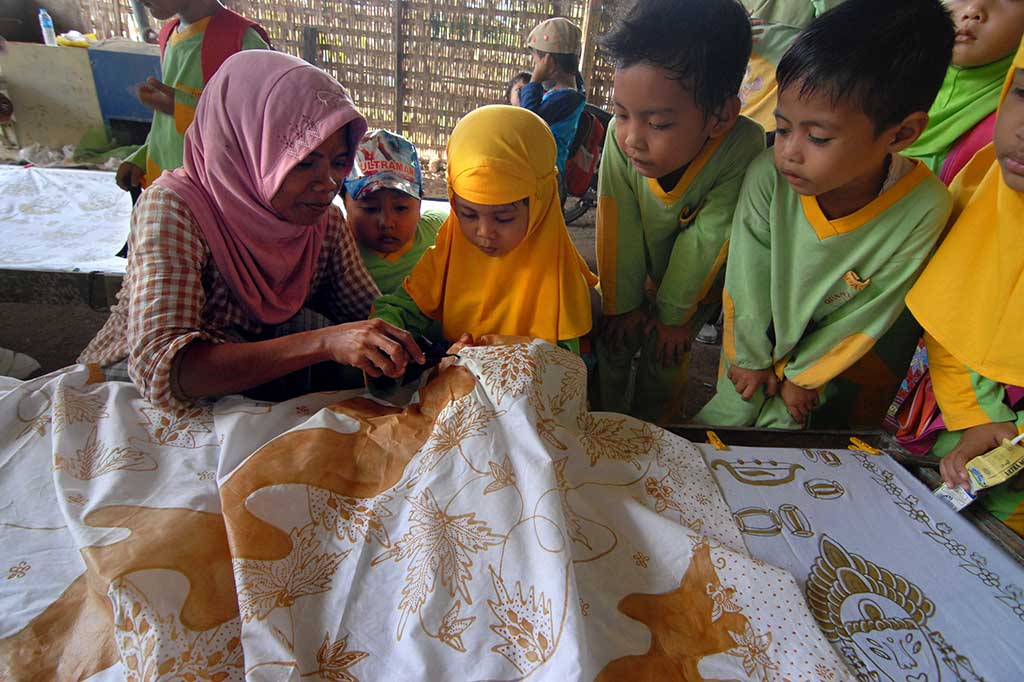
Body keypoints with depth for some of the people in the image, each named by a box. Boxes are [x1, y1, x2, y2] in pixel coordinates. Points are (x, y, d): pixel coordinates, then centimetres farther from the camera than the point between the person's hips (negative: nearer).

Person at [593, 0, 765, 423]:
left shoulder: (740, 148, -35)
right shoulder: (620, 138, -32)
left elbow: (707, 239, -26)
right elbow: (618, 228, -22)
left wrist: (675, 313, -16)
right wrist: (622, 302, -12)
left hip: (692, 278, -1)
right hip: (633, 270, 2)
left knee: (665, 356, 2)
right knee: (613, 340, 7)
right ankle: (605, 417, 34)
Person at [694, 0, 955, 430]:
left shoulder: (923, 210, -26)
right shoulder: (768, 177, -27)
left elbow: (867, 313, -15)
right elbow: (746, 276, -15)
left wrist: (802, 375, -7)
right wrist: (751, 357, -4)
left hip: (841, 360, 0)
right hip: (758, 344, 1)